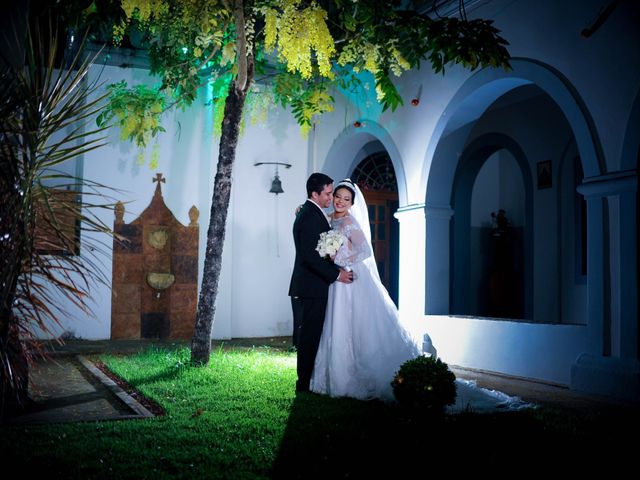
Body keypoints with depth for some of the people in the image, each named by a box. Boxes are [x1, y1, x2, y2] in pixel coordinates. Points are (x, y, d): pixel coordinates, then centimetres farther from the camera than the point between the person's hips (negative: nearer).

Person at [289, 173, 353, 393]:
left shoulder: (308, 213, 16)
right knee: (309, 338, -2)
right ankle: (305, 385, 6)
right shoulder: (311, 216, -17)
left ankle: (305, 382, 23)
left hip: (308, 288, 10)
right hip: (311, 289, -10)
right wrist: (336, 274, -17)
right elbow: (310, 256, -23)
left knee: (308, 338, 15)